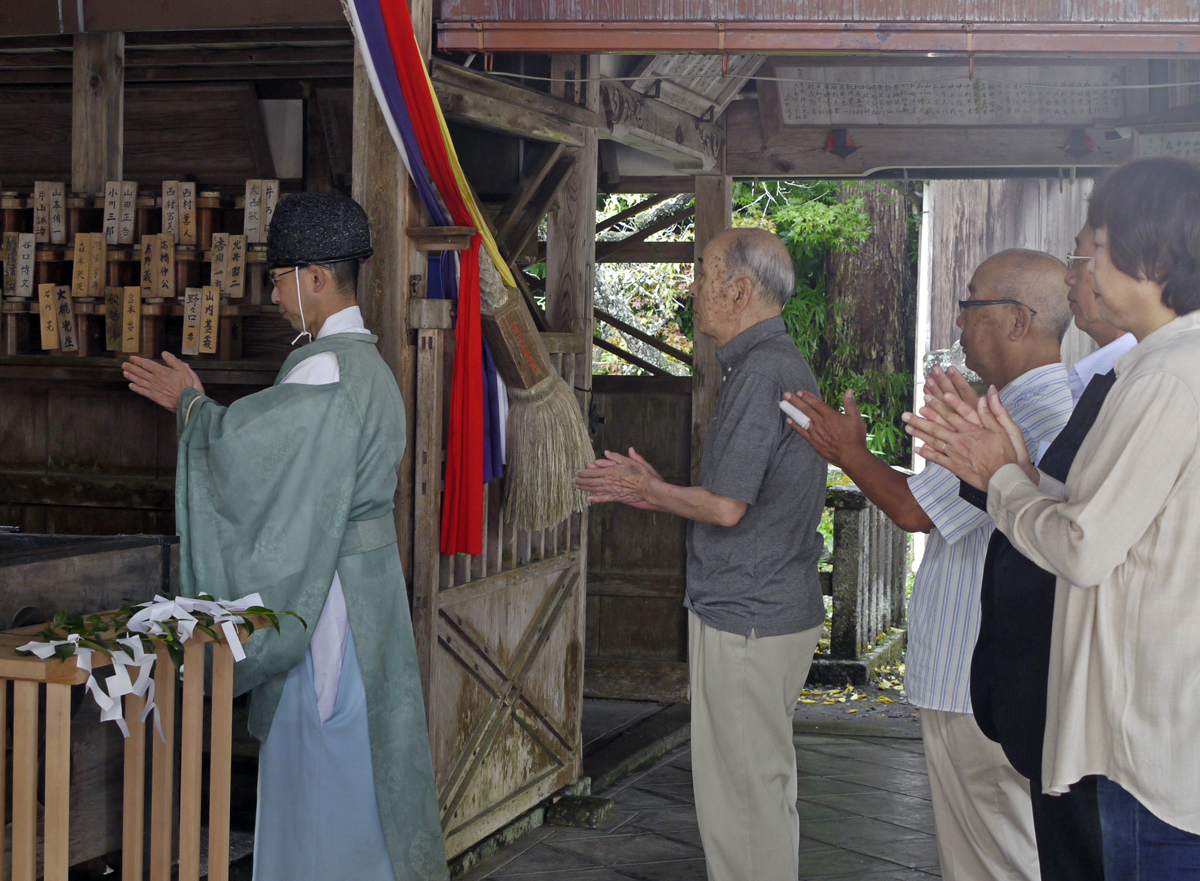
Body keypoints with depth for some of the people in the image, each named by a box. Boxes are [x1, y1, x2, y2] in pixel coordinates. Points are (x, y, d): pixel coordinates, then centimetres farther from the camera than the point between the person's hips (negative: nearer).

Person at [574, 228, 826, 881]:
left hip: (744, 619, -11)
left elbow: (726, 507, -21)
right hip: (781, 609, 11)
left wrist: (649, 489, -4)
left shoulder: (762, 372, -18)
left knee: (740, 799, -2)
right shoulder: (784, 363, 15)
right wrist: (655, 493, 16)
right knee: (767, 788, 19)